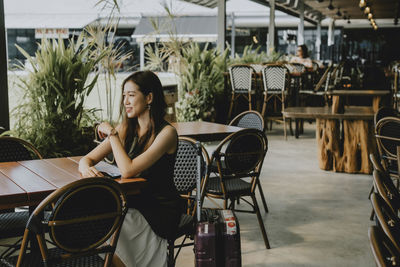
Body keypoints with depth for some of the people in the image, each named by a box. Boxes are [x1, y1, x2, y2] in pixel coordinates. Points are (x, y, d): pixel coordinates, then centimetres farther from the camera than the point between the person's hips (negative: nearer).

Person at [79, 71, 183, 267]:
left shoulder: (166, 133, -15)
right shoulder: (126, 129, 5)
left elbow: (128, 170, -25)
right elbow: (87, 159, 5)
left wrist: (111, 133, -15)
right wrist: (87, 169, -19)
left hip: (159, 212, -6)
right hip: (132, 205, 6)